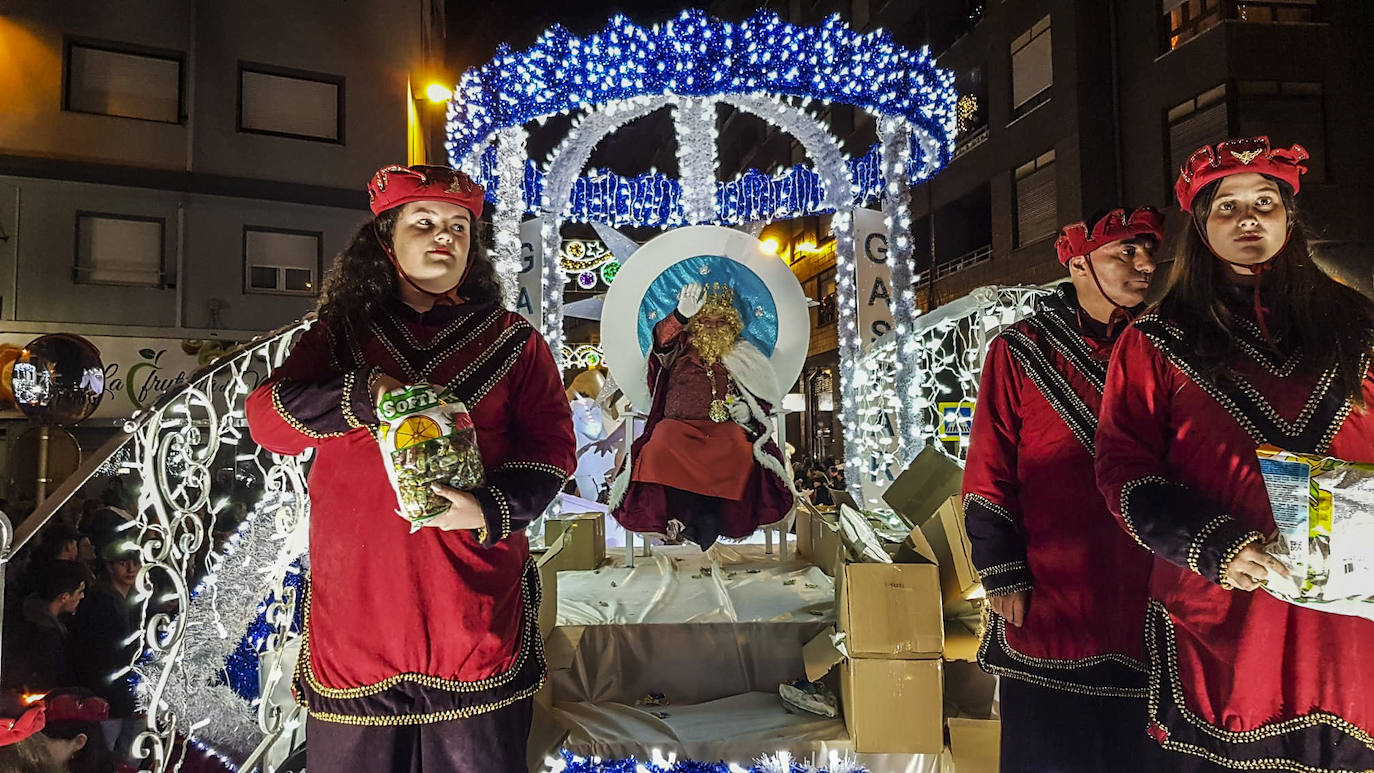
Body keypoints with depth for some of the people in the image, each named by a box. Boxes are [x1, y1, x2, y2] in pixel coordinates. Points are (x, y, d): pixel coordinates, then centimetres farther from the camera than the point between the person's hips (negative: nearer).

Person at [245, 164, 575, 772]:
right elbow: (265, 419, 1)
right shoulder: (340, 334, 12)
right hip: (353, 603, 2)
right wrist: (364, 395, -16)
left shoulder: (514, 342, 8)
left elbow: (553, 447, 0)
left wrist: (493, 510, -17)